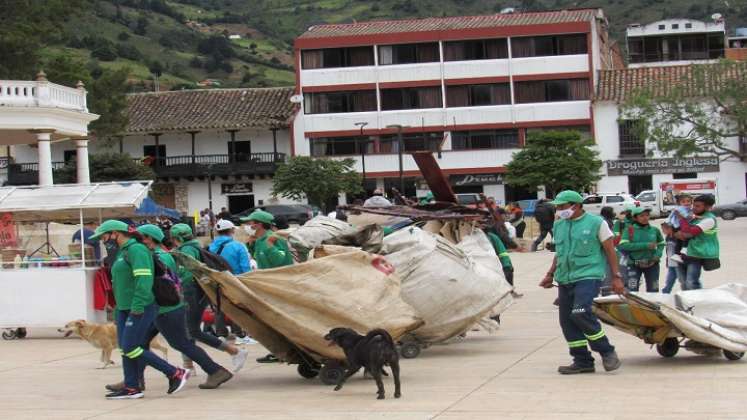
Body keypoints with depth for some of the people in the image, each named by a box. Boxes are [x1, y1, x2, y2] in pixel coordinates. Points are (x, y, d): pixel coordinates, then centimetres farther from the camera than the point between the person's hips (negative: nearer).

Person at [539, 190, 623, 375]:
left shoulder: (596, 223, -2)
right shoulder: (558, 226, 15)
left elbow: (610, 250, 0)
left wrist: (616, 277, -3)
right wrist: (550, 274, 21)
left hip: (588, 276, -7)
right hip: (564, 279, 7)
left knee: (580, 314, -23)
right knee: (566, 321, 2)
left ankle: (607, 352, -6)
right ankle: (582, 361, 11)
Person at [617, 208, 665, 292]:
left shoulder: (654, 230, 4)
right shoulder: (629, 230, -5)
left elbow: (661, 244, 19)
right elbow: (623, 245, -18)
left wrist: (658, 254, -4)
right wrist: (645, 245, -20)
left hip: (652, 264, 3)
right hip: (634, 265, -3)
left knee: (653, 291, 7)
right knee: (632, 291, -11)